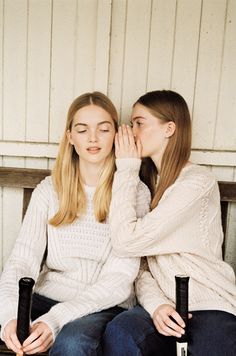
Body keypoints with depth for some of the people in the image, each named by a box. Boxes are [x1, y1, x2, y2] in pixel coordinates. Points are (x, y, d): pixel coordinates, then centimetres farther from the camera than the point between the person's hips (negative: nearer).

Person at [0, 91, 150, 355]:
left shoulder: (135, 192, -6)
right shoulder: (49, 190, 3)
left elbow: (120, 277, -12)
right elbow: (22, 259, -5)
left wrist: (55, 319, -23)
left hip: (106, 305, -2)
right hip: (48, 297, 3)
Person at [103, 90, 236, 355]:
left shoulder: (198, 182, -13)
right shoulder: (147, 181, 9)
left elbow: (127, 243, -21)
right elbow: (140, 263, 5)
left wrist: (126, 167, -14)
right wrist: (156, 303, -14)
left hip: (210, 307, -4)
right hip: (162, 306, 4)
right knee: (120, 331, -25)